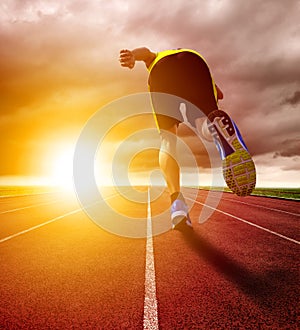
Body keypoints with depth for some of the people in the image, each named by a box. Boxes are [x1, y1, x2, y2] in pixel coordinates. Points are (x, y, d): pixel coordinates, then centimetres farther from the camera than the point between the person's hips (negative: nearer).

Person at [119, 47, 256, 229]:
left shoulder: (156, 58, 43)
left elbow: (146, 52, 15)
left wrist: (132, 55, -2)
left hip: (162, 68, 0)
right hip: (194, 61, 1)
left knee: (168, 140, 0)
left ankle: (177, 202, -20)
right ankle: (217, 124, -39)